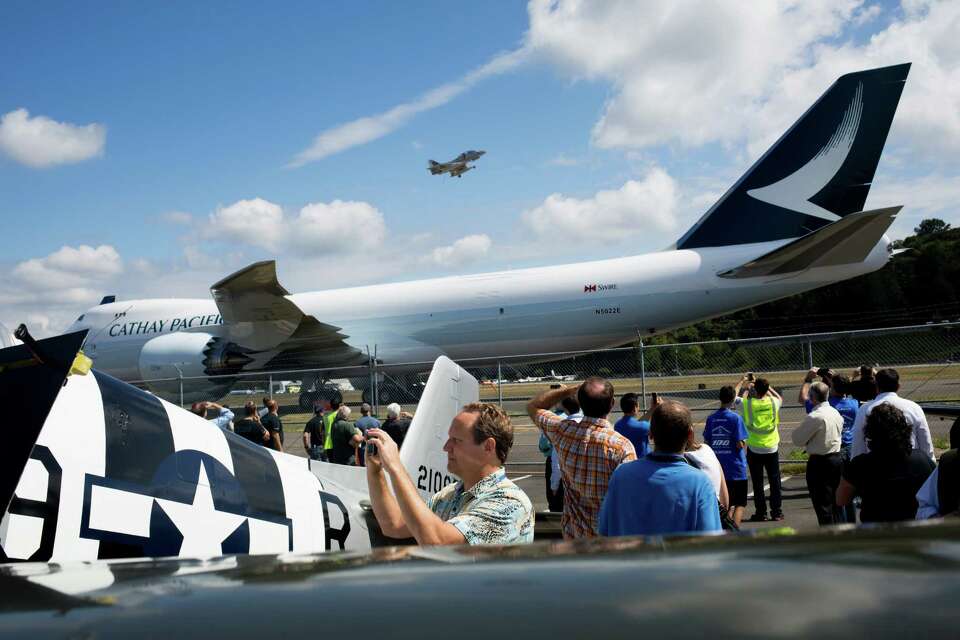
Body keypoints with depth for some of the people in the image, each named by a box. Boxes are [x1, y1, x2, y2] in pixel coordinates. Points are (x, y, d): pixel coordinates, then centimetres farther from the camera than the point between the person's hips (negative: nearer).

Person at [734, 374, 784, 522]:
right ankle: (777, 512, 14)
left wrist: (742, 381, 16)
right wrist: (766, 386, 21)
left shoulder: (747, 404, -13)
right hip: (772, 448, 2)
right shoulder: (773, 403, -8)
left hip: (754, 449, -2)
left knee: (758, 483, 6)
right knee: (774, 481, 10)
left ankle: (760, 512, 10)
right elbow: (779, 398, 18)